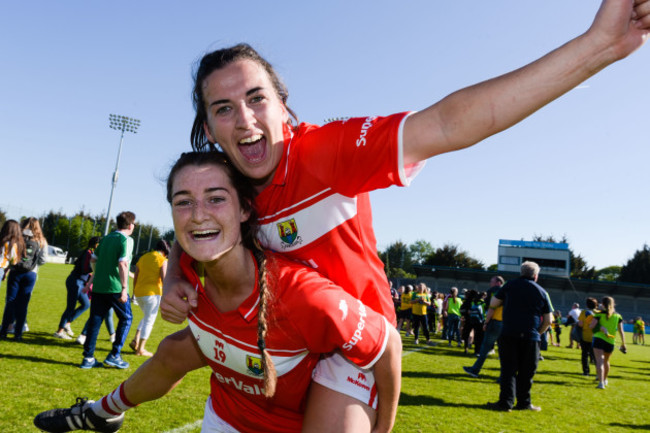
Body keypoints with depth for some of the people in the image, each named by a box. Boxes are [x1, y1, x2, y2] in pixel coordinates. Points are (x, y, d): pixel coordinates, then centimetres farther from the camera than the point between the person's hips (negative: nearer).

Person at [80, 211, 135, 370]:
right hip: (115, 288, -7)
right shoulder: (126, 240, -9)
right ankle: (114, 355, 7)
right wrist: (124, 288, -19)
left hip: (98, 286, 7)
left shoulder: (106, 238, 14)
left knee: (95, 320, 9)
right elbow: (122, 264, -19)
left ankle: (88, 358, 11)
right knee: (126, 318, 8)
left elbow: (94, 259, 18)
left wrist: (91, 281, 31)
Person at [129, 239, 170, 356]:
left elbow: (135, 277, 14)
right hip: (152, 293, -6)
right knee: (149, 320, 3)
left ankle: (136, 340, 13)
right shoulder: (162, 260, -5)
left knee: (147, 317, 25)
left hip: (139, 293, 6)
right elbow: (164, 279, -12)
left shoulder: (143, 258, 12)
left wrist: (134, 292, 22)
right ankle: (141, 348, 6)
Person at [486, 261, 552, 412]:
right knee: (526, 372, 10)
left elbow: (493, 304, 8)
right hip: (531, 337, 0)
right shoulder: (541, 292, 7)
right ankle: (524, 402, 17)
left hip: (509, 334, 0)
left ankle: (506, 402, -1)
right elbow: (548, 320, 7)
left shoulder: (510, 285, 5)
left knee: (508, 369, 3)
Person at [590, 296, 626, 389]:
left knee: (599, 361, -8)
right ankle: (605, 380, 40)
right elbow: (621, 332, 4)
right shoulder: (618, 316, 5)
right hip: (611, 342, 4)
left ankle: (601, 383, -21)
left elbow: (591, 326, -9)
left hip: (599, 339, -4)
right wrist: (623, 344, 10)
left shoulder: (599, 314, -3)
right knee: (606, 361, 23)